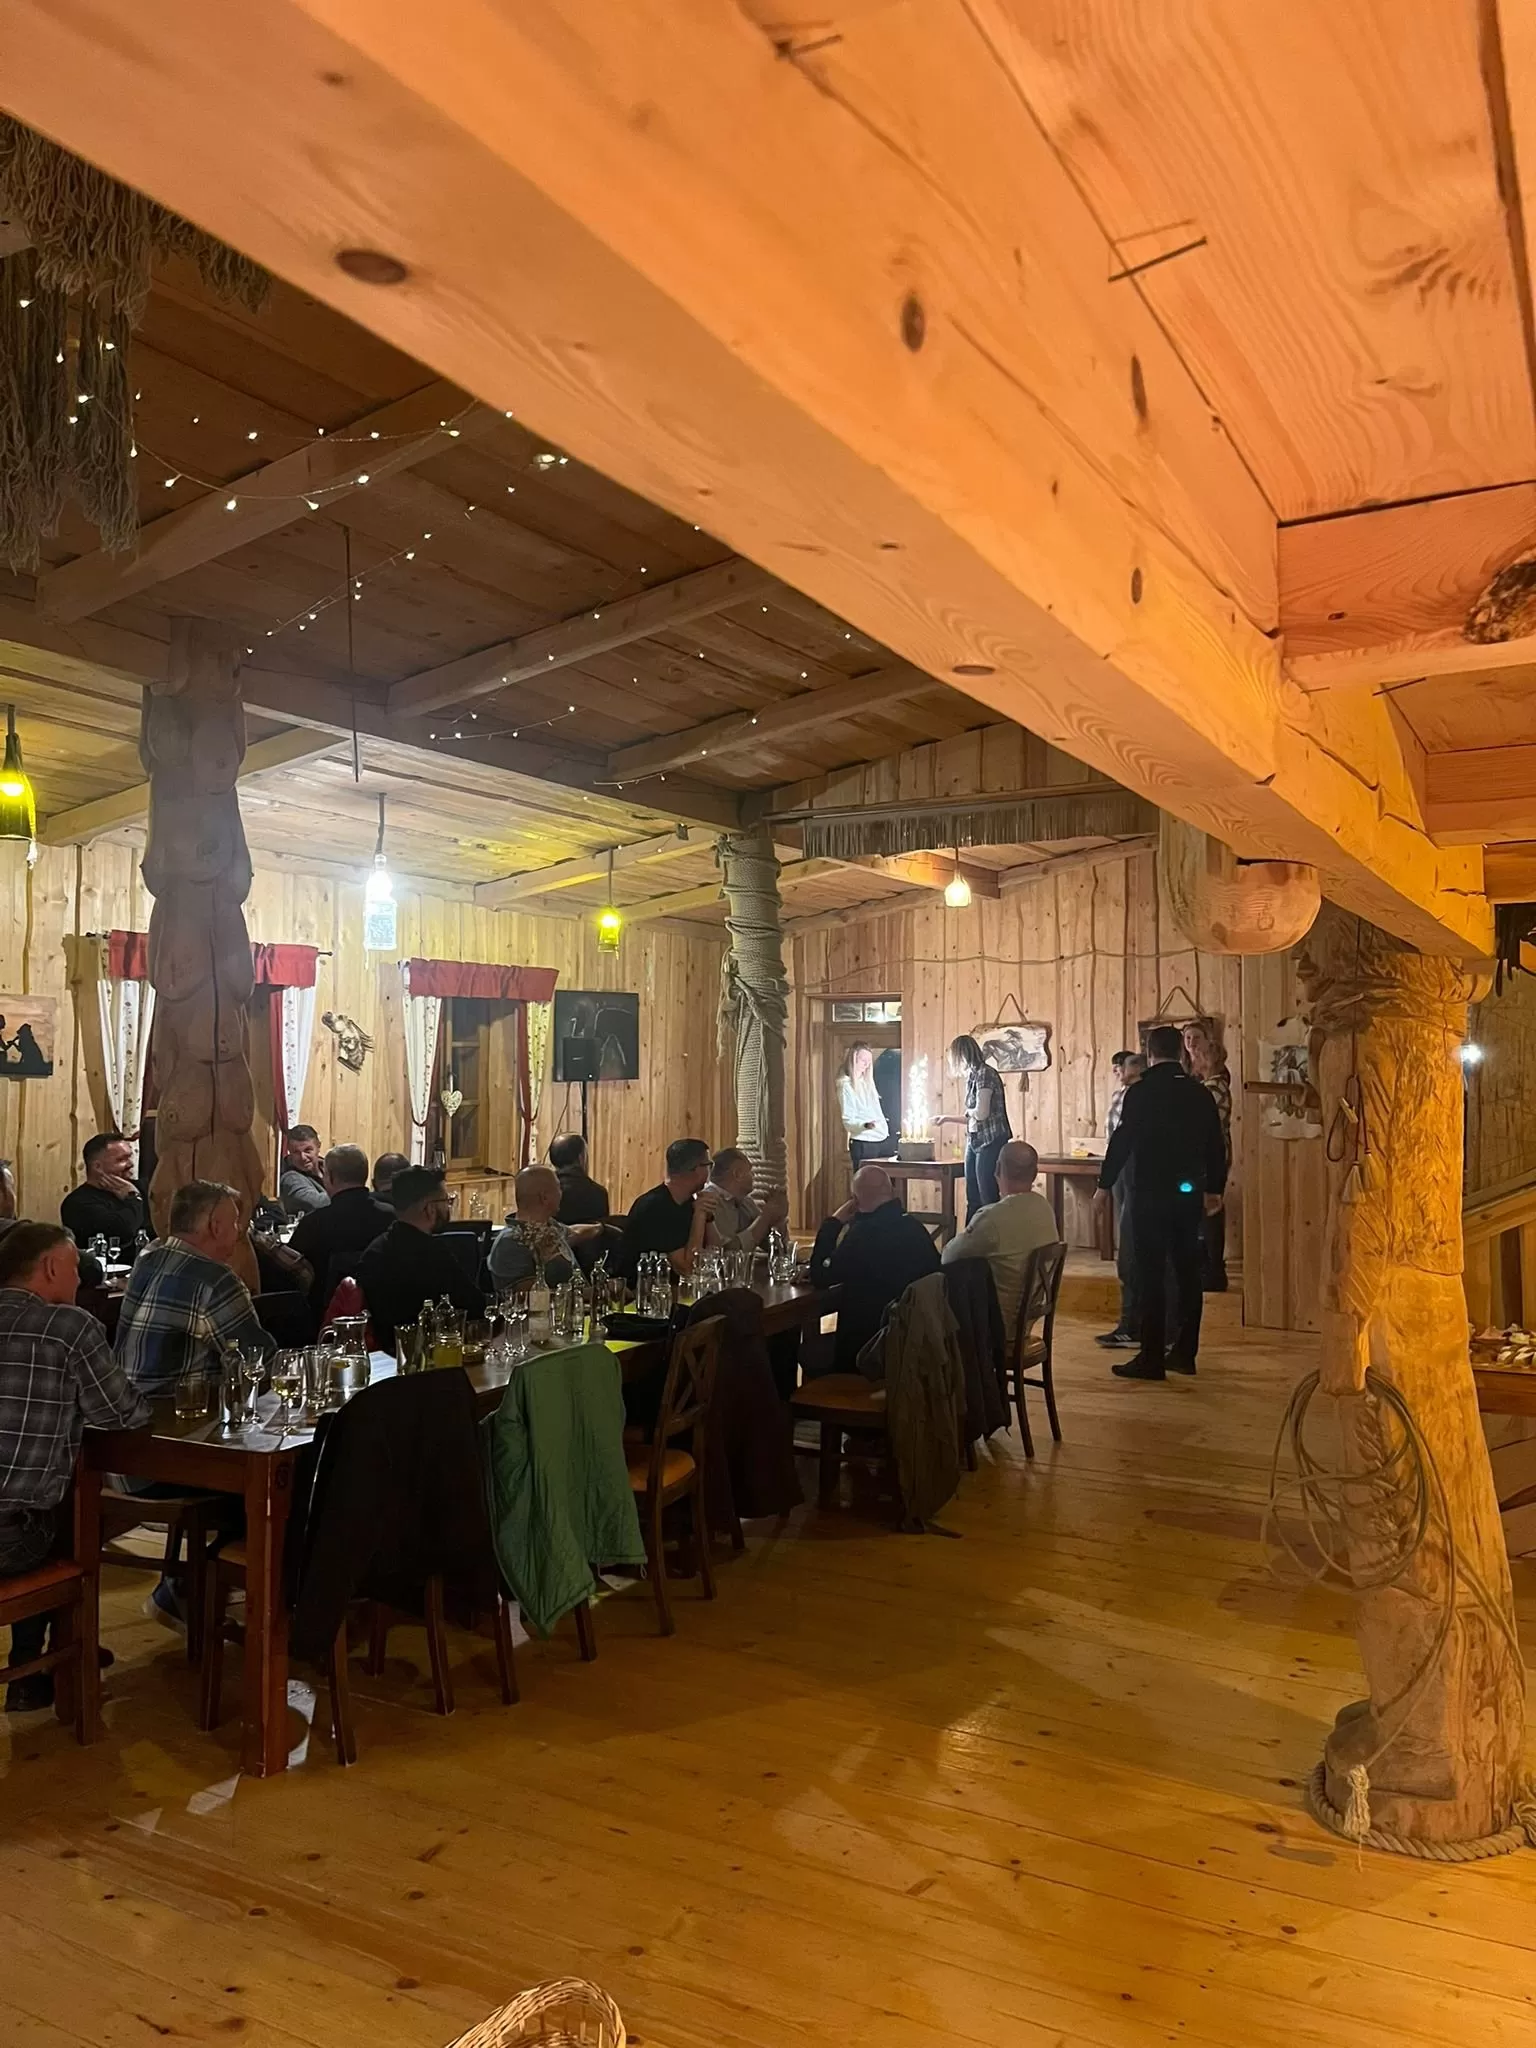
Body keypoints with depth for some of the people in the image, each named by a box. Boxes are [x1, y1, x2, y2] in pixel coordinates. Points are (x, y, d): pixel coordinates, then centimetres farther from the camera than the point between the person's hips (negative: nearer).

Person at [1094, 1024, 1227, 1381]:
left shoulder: (1140, 1093, -10)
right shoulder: (1200, 1094, 5)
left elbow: (1122, 1141, -11)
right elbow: (1216, 1146, 10)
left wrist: (1105, 1185, 0)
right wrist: (1214, 1189, 22)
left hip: (1151, 1194, -5)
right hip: (1189, 1194, 5)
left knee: (1151, 1275, -1)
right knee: (1187, 1273, 12)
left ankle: (1152, 1358, 0)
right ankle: (1184, 1352, 19)